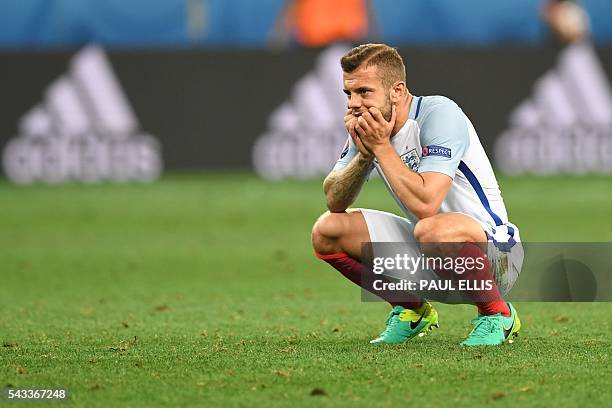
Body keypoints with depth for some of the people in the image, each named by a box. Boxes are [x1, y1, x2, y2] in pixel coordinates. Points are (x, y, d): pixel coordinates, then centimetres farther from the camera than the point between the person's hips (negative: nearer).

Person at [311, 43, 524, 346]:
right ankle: (412, 310, 14)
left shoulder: (439, 114, -23)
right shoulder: (368, 127, 0)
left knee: (433, 229, -41)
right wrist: (364, 153, -19)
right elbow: (334, 201, -2)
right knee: (327, 231, -3)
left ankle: (497, 315, -13)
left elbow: (425, 204, -34)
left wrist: (381, 147, -25)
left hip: (493, 248, -8)